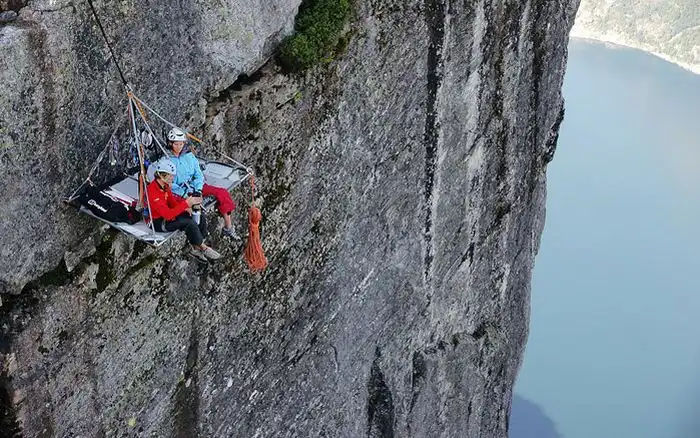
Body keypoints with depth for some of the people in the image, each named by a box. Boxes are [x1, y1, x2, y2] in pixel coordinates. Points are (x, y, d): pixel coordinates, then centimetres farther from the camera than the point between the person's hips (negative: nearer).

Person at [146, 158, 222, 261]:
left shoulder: (165, 185, -2)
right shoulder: (152, 191, -30)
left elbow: (172, 202, 8)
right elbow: (168, 215, -34)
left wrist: (185, 208, -12)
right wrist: (186, 203, -32)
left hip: (167, 214, 9)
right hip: (158, 223, -9)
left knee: (200, 216, -4)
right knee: (190, 223, -26)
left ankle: (196, 248, -4)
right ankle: (203, 248, -5)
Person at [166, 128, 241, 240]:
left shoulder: (189, 156, 11)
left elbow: (198, 175, 7)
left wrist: (197, 190, -12)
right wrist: (185, 193, -21)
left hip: (196, 186, 5)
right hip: (180, 192, -5)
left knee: (223, 193, -13)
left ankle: (228, 227, -10)